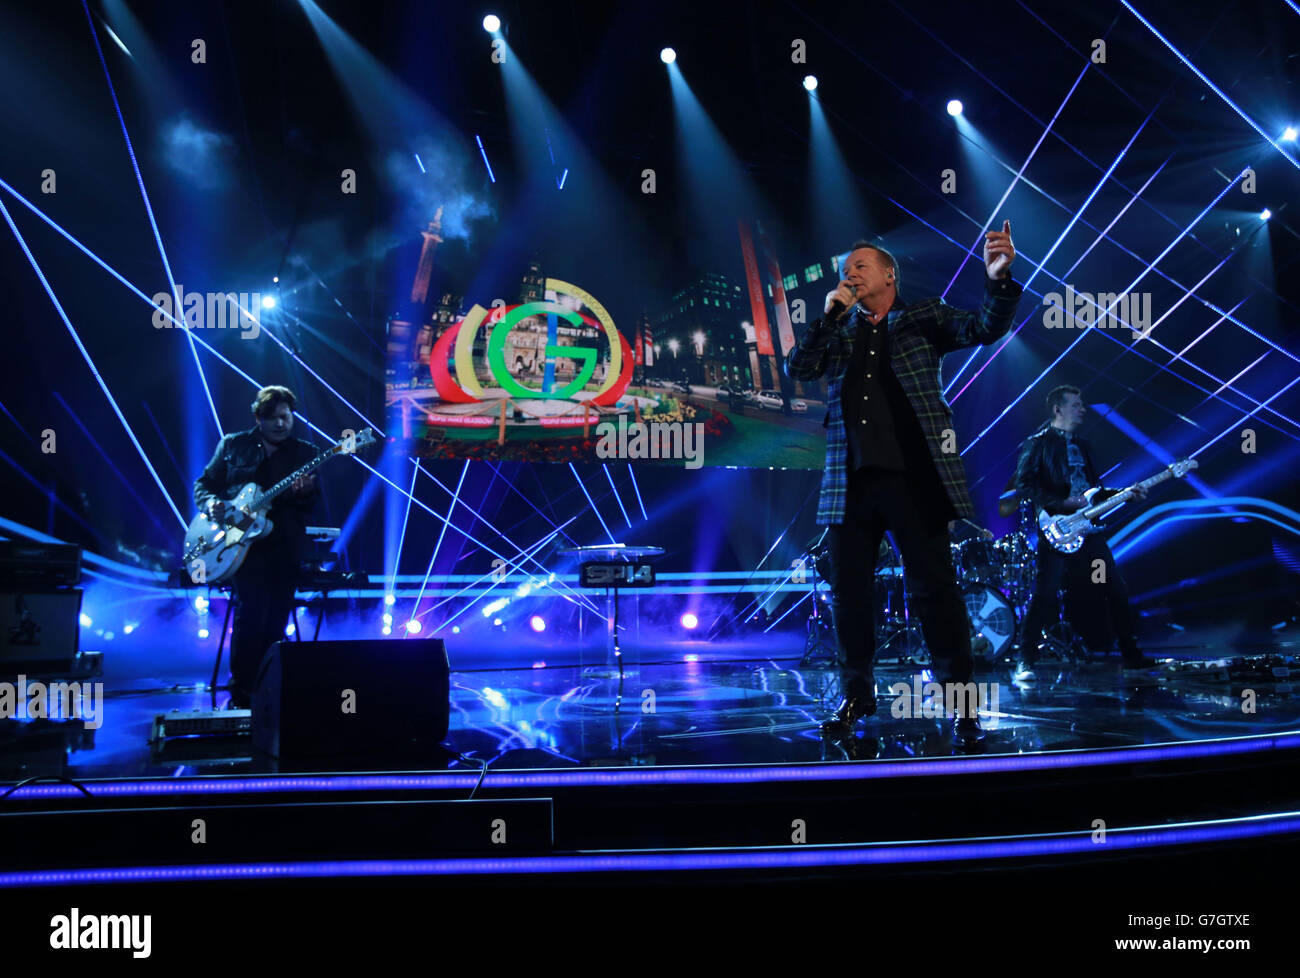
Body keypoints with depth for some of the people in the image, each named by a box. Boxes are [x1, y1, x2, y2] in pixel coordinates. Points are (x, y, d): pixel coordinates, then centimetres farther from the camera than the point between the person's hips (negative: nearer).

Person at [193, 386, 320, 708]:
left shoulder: (305, 453, 10)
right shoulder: (232, 445, 10)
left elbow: (315, 505, 5)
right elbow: (204, 483, 13)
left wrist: (304, 493, -18)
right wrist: (211, 502, -8)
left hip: (285, 548, 2)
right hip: (243, 542, -2)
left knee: (275, 624, 3)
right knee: (251, 614, -16)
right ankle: (241, 696, -7)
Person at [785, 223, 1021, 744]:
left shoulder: (924, 317, 8)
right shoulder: (837, 332, 17)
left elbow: (981, 329, -6)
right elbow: (796, 369, 5)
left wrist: (998, 280, -25)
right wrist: (828, 317, -5)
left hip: (913, 480, -4)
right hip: (850, 482, 4)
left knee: (932, 588, -3)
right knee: (848, 590, 8)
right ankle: (857, 695, 23)